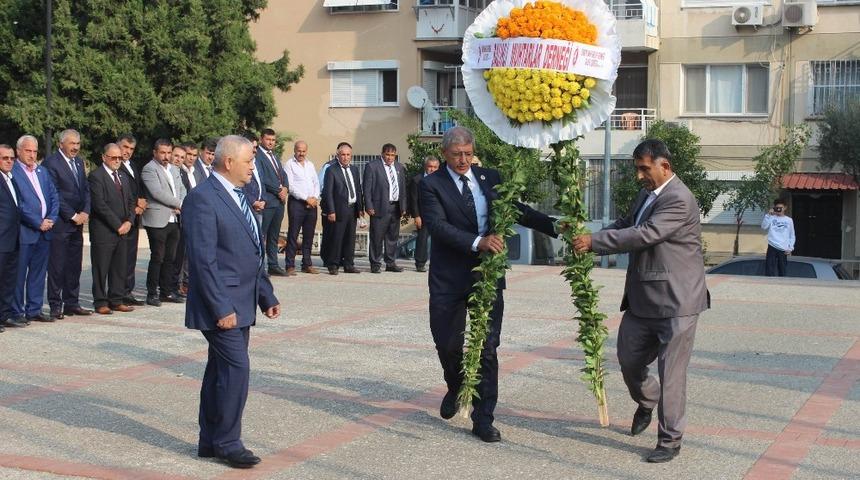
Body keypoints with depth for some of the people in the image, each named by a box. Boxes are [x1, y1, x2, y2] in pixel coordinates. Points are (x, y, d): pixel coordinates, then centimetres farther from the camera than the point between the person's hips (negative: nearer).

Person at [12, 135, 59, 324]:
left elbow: (54, 197, 13)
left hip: (44, 230, 7)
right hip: (24, 232, -7)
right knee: (19, 274, 0)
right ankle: (17, 313, 7)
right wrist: (38, 223, -13)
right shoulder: (13, 172, -9)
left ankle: (34, 310, 19)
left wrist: (51, 219, -3)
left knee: (38, 273, 11)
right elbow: (17, 204, -14)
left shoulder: (43, 172, 16)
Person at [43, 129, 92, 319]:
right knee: (57, 266, -3)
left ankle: (72, 303, 15)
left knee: (75, 265, 9)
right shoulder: (51, 162, -9)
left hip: (77, 221, 7)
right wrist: (73, 216, -11)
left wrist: (85, 212, 0)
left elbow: (85, 188, 15)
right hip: (60, 223, -7)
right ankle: (56, 306, 3)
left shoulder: (78, 161, 15)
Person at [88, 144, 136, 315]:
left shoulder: (123, 177, 17)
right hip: (103, 231, -7)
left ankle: (117, 301, 16)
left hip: (122, 230, 7)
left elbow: (131, 201, 18)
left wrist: (129, 221, 0)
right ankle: (100, 302, 7)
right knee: (101, 269, 0)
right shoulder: (96, 176, -7)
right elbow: (100, 204, -14)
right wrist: (117, 225, -14)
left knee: (120, 268, 9)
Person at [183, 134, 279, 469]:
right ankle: (227, 442, 3)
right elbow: (204, 260, -19)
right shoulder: (202, 198, -14)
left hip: (240, 303, 9)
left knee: (220, 371, 13)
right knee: (236, 369, -9)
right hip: (222, 305, -9)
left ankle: (210, 442, 21)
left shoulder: (237, 197, 15)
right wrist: (221, 308, -21)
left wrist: (267, 296, 14)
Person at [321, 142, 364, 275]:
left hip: (352, 209, 6)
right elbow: (328, 192, -10)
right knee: (336, 238, -3)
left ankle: (349, 265, 18)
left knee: (350, 238, 10)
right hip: (339, 210, -6)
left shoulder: (354, 169, 13)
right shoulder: (331, 170, -6)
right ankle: (333, 265, 5)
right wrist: (331, 211, -15)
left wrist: (360, 207, 10)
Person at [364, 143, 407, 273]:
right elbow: (367, 188, -5)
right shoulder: (372, 166, -3)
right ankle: (375, 264, 6)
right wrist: (369, 207, -11)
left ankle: (391, 263, 20)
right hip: (380, 207, -5)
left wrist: (403, 206, 10)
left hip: (396, 207, 5)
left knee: (393, 237, 11)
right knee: (377, 237, -2)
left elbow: (403, 188, 16)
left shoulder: (400, 167, 13)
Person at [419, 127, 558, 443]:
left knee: (487, 347, 0)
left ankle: (483, 419, 7)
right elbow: (437, 225, -19)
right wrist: (477, 242, -31)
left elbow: (517, 210, 11)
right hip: (449, 278, -2)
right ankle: (455, 387, 39)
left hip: (487, 275, 2)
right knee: (447, 343, 6)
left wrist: (555, 226, -4)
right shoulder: (431, 185, -5)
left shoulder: (490, 178, 8)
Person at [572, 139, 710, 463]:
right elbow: (626, 224, 18)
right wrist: (590, 239, 0)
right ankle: (647, 402, 46)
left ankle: (670, 441, 9)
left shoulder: (678, 200, -19)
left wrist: (594, 242, -23)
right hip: (642, 299, 9)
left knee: (671, 373, -2)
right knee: (628, 360, 17)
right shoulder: (647, 194, 11)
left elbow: (644, 235, -26)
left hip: (675, 302, -9)